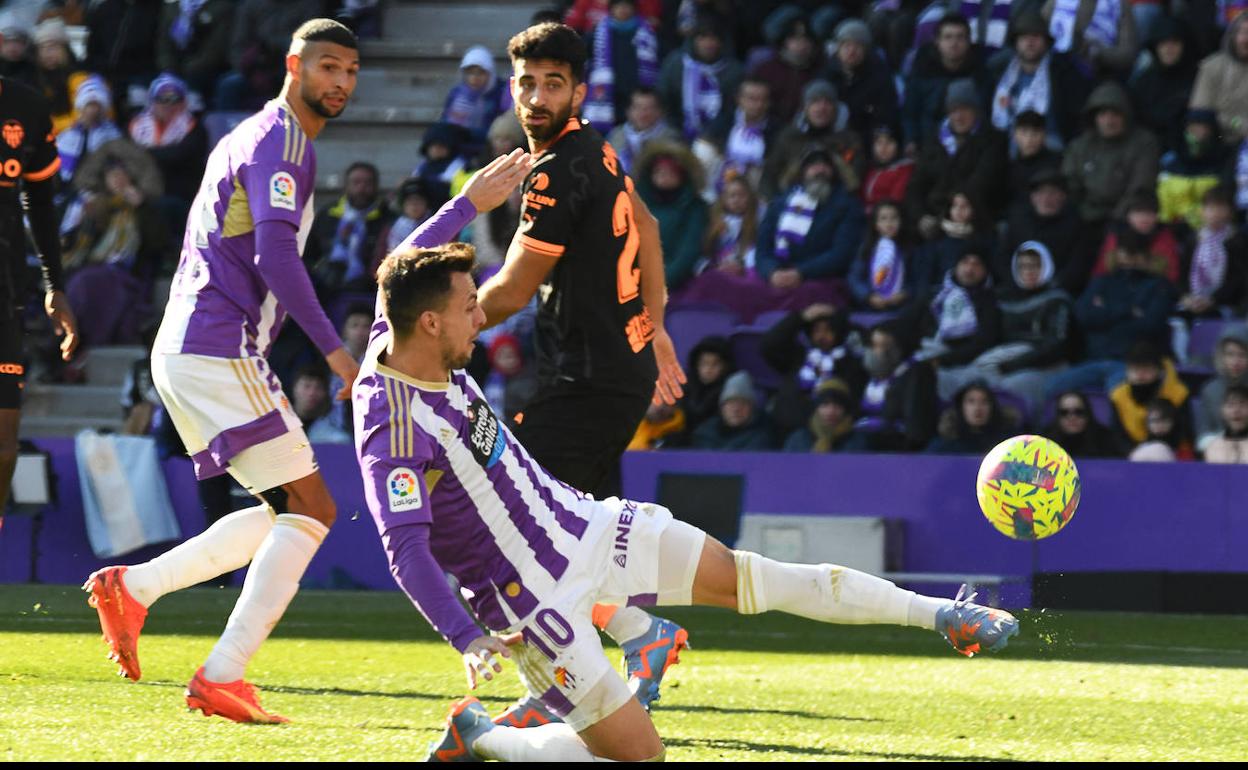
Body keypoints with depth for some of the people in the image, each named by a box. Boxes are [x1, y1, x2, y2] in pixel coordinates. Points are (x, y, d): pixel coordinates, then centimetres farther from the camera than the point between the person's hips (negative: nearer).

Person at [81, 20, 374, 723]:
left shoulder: (252, 137, 22)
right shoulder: (283, 141, -10)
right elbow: (275, 254, -22)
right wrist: (333, 348, -25)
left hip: (190, 349, 10)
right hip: (219, 351, -10)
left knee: (291, 514, 14)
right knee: (311, 509, -10)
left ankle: (132, 587, 7)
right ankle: (222, 679, -15)